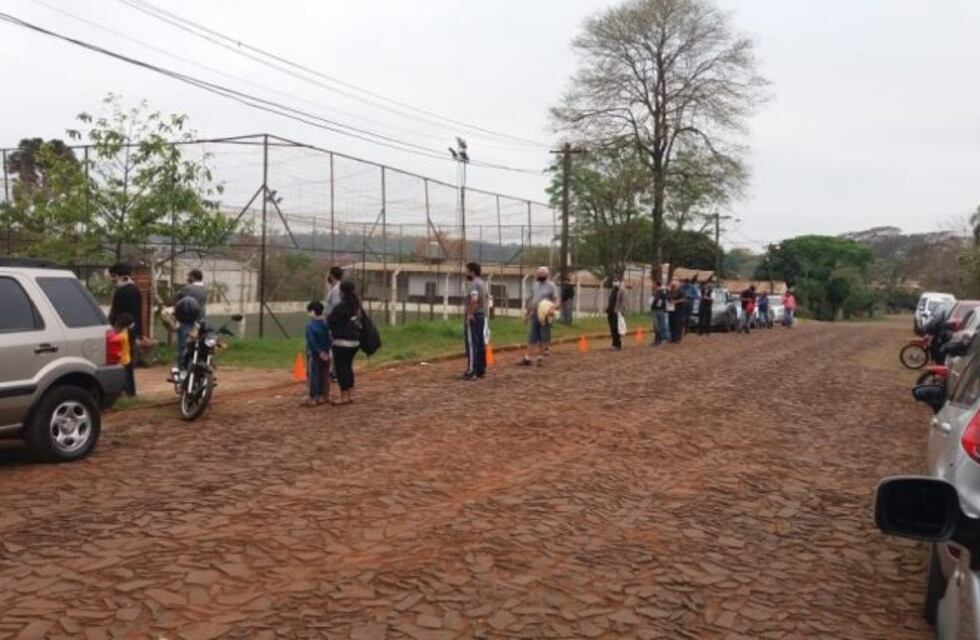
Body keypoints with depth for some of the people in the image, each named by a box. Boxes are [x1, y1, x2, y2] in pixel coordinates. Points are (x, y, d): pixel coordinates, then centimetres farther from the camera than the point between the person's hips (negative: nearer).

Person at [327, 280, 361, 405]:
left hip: (342, 342, -8)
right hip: (355, 341, 8)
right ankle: (350, 395, 21)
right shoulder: (357, 306, 6)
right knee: (348, 367, 17)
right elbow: (362, 320, 12)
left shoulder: (340, 307, -17)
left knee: (341, 368, 0)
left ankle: (344, 397, 2)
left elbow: (329, 321, -10)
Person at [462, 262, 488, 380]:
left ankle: (471, 371, -8)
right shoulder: (482, 283, 17)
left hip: (473, 317, -10)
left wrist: (470, 313, -23)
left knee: (472, 344, -7)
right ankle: (481, 369, 17)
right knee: (481, 344, 12)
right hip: (482, 315, 10)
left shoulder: (473, 284, -15)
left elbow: (474, 299, -30)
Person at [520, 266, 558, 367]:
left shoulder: (551, 286, -5)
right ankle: (527, 358, 5)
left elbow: (555, 300, -9)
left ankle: (541, 357, 12)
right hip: (535, 313, 5)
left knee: (544, 337, 2)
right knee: (532, 337, 5)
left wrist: (552, 308, -29)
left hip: (545, 314, -5)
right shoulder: (534, 284, 13)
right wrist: (527, 312, 20)